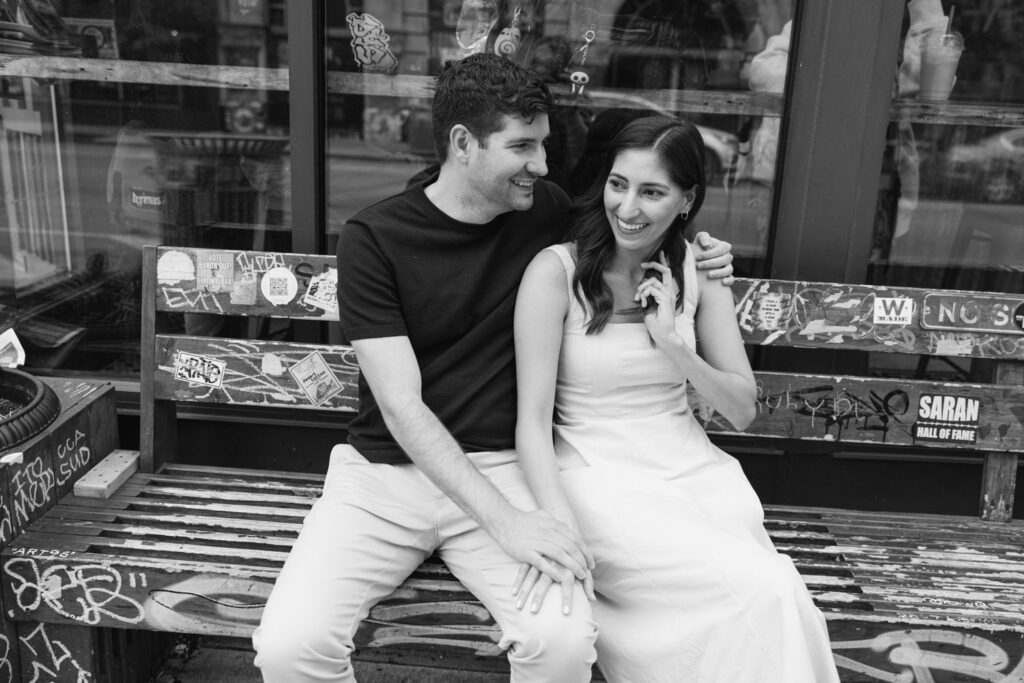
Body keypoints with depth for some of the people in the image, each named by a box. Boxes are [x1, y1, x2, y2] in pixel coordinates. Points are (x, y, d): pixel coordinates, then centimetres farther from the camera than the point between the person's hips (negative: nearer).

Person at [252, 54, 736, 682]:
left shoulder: (548, 212, 2)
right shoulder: (374, 238, -9)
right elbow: (401, 407, -14)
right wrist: (503, 519, -24)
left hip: (500, 466, 1)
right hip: (384, 468, -1)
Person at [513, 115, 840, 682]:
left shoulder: (698, 273, 6)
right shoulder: (556, 270, -8)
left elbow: (742, 412, 6)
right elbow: (532, 420, -13)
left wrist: (672, 345, -11)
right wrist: (561, 528, -28)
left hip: (695, 467, 5)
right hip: (599, 474, -4)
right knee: (768, 594, -22)